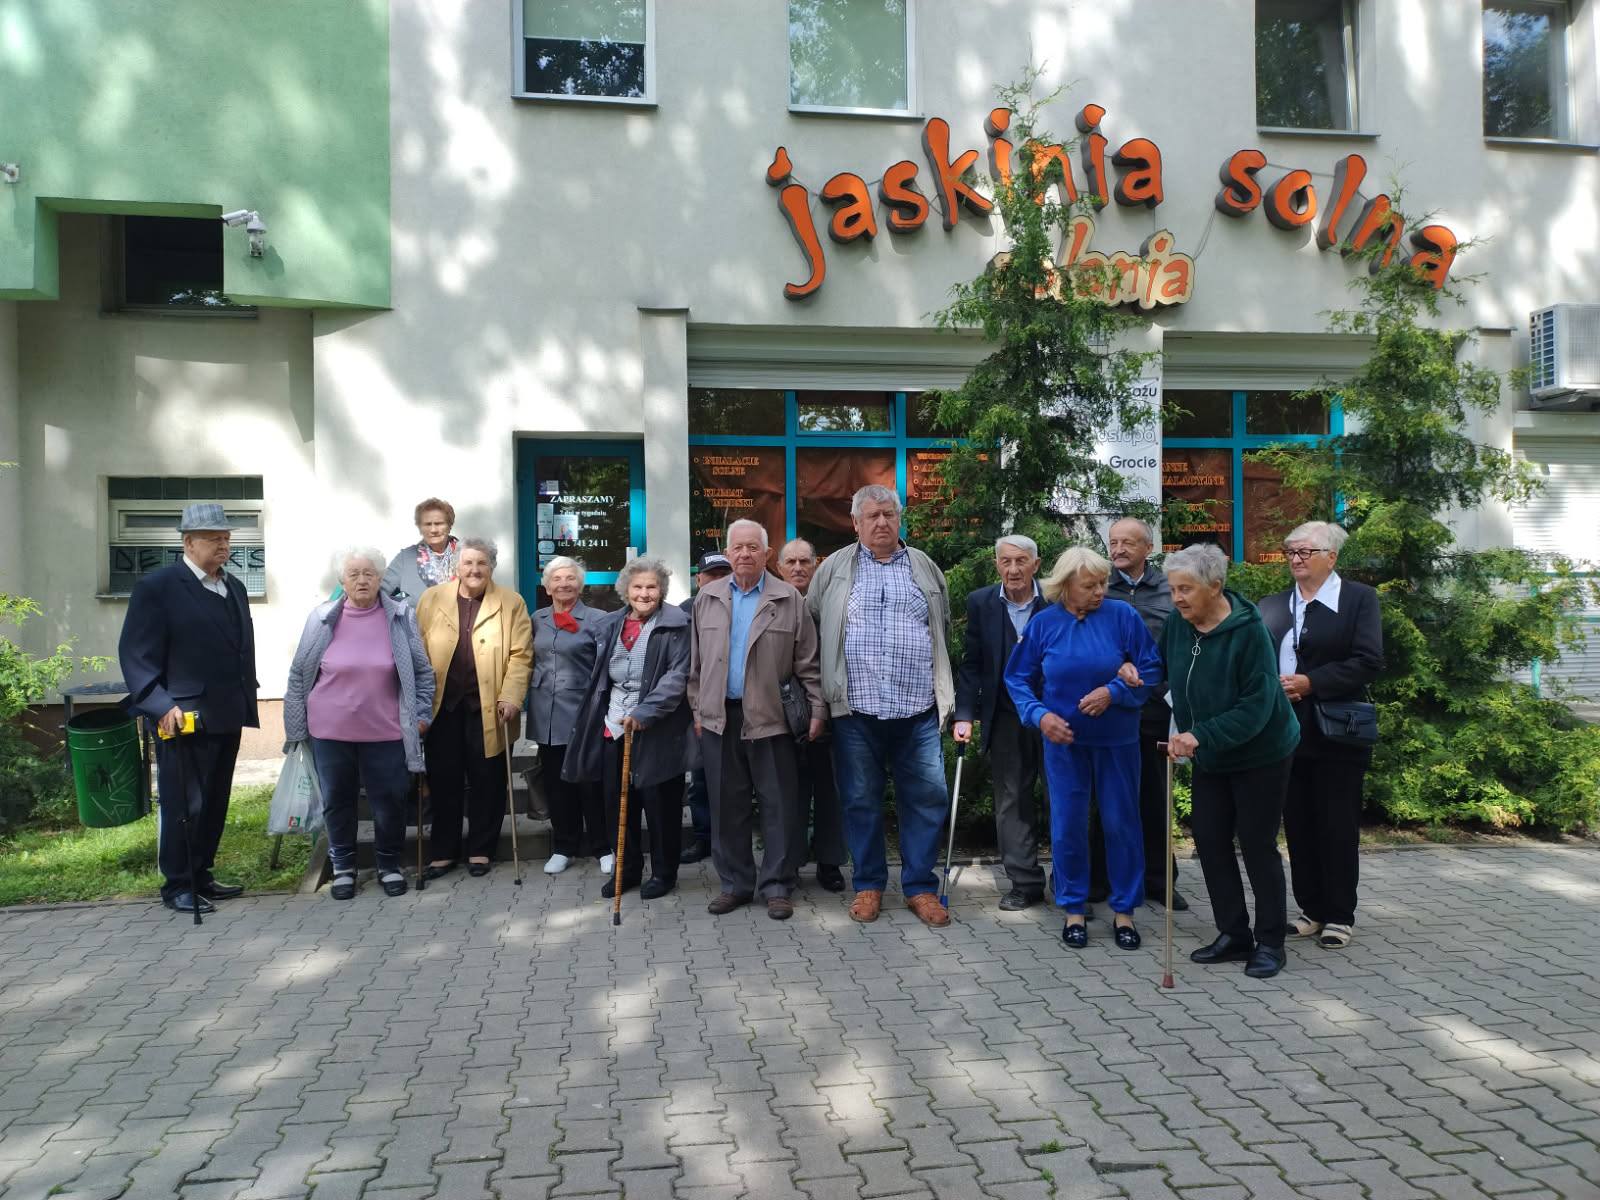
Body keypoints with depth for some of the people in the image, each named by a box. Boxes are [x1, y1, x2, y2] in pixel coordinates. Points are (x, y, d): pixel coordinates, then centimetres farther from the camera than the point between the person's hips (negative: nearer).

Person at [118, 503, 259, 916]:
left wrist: (247, 701, 12)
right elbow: (136, 654, -12)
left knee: (215, 804, 14)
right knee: (183, 805, 1)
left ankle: (201, 876, 26)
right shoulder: (157, 587, -7)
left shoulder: (235, 588, 15)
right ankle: (177, 886, 14)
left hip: (228, 717, 7)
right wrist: (162, 706, -20)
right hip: (185, 718, -7)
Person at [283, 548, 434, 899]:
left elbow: (423, 672, 5)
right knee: (337, 801, 11)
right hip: (330, 731, 1)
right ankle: (343, 867, 28)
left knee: (389, 802, 6)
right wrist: (296, 723, 6)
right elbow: (299, 674, 5)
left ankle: (390, 865, 25)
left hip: (385, 731, 0)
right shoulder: (322, 618, -2)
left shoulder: (400, 617, -2)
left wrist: (422, 714, 0)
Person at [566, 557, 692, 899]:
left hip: (657, 730, -5)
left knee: (660, 803, 2)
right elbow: (598, 677, 19)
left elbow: (678, 675, -14)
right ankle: (627, 869, 25)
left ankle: (663, 872, 18)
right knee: (617, 803, 10)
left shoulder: (675, 625, -6)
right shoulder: (609, 625, 12)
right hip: (613, 728, 5)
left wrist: (645, 711, -21)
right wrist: (589, 723, 15)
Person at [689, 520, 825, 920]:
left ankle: (776, 886, 12)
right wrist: (697, 710, 9)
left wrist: (817, 710, -3)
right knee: (727, 805, 8)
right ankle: (735, 883, 20)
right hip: (719, 717, 3)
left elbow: (807, 662, 1)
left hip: (770, 718, -3)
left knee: (777, 805, 2)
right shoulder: (707, 598, 9)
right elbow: (696, 661, 12)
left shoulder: (789, 599, 1)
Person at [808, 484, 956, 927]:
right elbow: (810, 625, 9)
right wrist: (832, 676, 8)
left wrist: (938, 682, 17)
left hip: (918, 711, 1)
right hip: (856, 711, -1)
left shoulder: (924, 567, 11)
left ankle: (920, 887, 15)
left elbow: (943, 626, 19)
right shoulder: (834, 568, 6)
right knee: (861, 800, 7)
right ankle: (868, 885, 21)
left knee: (927, 799, 2)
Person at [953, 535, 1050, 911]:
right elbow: (972, 664, 1)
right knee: (1012, 802, 7)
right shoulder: (981, 603, 0)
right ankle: (1025, 883, 17)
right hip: (1006, 720, 2)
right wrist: (964, 715, -6)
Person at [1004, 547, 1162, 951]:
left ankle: (1124, 910, 23)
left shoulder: (1123, 616, -7)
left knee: (1121, 823, 7)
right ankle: (1074, 908, 23)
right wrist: (1039, 714, -12)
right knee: (1067, 826, 6)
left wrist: (1114, 692, -19)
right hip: (1064, 740, 1)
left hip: (1117, 740, -1)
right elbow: (1017, 678, 3)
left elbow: (1151, 670, -5)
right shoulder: (1043, 623, -4)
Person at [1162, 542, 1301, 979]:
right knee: (1210, 840, 8)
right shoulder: (1178, 625, -7)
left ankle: (1270, 943, 19)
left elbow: (1256, 705, -27)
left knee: (1258, 846, 3)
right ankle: (1233, 935, 22)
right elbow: (1164, 672, 10)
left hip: (1260, 755, -6)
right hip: (1209, 758, 6)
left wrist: (1201, 736, -33)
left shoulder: (1248, 631, -25)